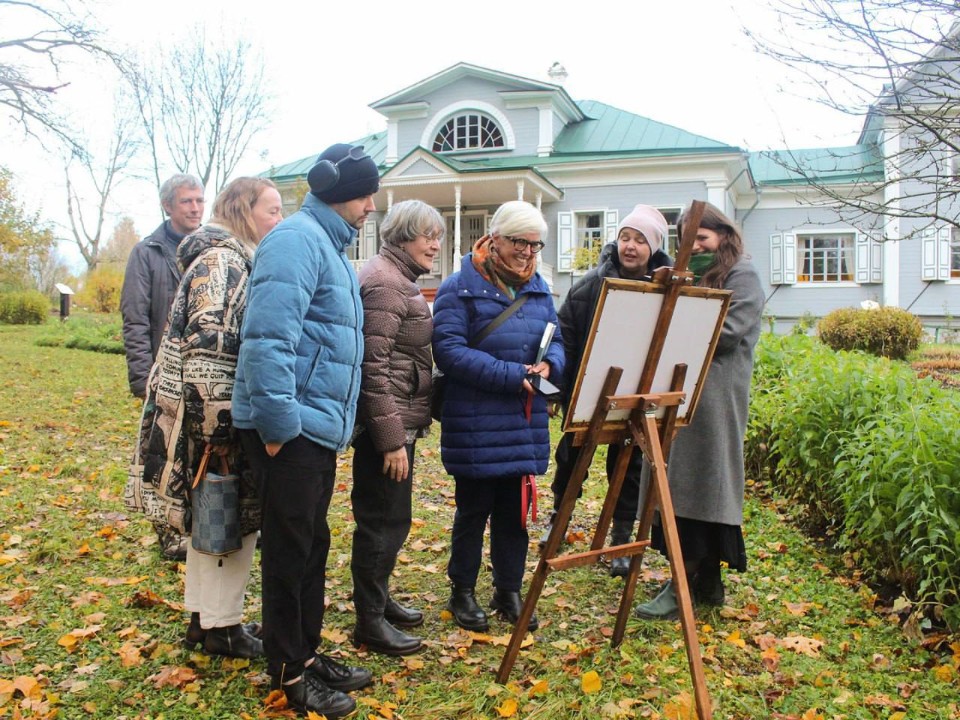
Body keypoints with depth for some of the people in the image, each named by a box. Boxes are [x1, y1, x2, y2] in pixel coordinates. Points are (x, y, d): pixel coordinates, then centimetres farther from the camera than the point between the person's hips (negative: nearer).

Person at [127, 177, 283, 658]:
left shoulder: (234, 260, 16)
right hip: (217, 417, -10)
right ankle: (222, 627, 12)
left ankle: (203, 616, 29)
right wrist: (217, 424, -25)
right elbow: (206, 347, -24)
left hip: (211, 416, 10)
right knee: (234, 516, 0)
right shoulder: (222, 261, -15)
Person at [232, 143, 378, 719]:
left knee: (312, 546, 17)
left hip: (320, 428, 10)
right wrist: (279, 425, -22)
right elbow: (269, 338, -24)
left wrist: (338, 423, 23)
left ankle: (308, 653, 31)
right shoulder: (298, 240, -14)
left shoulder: (330, 245, 18)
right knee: (290, 551, 2)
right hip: (292, 430, -10)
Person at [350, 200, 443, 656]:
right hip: (386, 421, -10)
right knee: (385, 519, -1)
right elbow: (374, 366, -22)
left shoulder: (400, 280, 17)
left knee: (389, 517, 19)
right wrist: (391, 438, -24)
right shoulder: (383, 283, -16)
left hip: (399, 419, 10)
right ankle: (370, 621, 12)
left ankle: (378, 599, 33)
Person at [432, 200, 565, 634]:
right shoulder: (460, 288, -8)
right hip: (476, 423, -5)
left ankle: (509, 591, 28)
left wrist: (548, 364, -9)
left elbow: (556, 339, 16)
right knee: (473, 511, 7)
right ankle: (463, 592, 25)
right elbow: (448, 350, -17)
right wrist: (512, 375, -21)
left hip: (526, 423, 5)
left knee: (515, 512, 13)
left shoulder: (538, 288, 12)